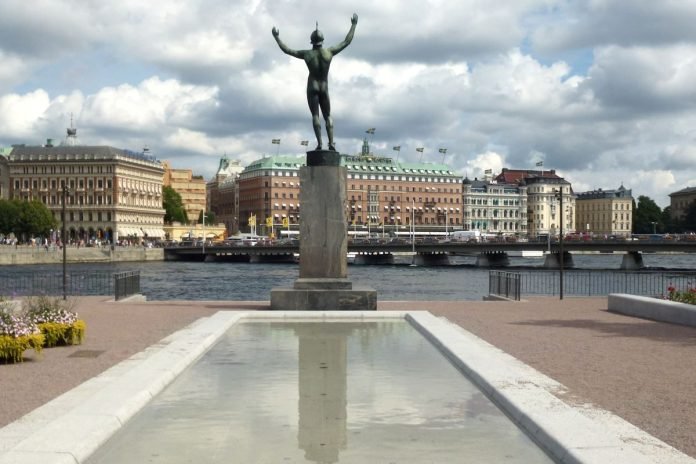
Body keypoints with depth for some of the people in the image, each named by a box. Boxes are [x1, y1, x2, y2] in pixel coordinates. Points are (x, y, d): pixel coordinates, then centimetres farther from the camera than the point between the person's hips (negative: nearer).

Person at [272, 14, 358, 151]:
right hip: (324, 89, 1)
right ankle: (331, 144, -9)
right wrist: (353, 24, 7)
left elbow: (286, 50, 0)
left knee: (315, 115, -5)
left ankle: (319, 143, -18)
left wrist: (276, 37, 11)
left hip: (312, 88, -1)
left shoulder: (307, 54, -8)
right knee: (328, 116, 5)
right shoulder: (329, 52, -7)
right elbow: (347, 42, 0)